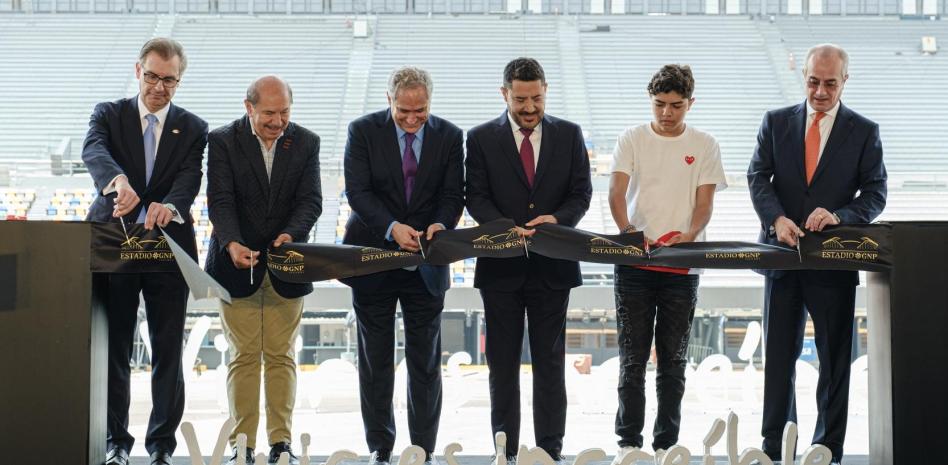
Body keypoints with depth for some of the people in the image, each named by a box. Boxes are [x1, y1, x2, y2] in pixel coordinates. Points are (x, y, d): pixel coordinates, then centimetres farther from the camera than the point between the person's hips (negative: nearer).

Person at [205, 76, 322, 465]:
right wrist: (232, 243, -29)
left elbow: (310, 200, -3)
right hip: (237, 262, -2)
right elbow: (220, 201, -11)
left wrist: (291, 234, -23)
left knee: (281, 356, 4)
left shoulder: (306, 143, 3)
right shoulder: (223, 141, -3)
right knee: (243, 356, 1)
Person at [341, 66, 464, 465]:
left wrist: (440, 225, -21)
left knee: (426, 361, 4)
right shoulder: (364, 131, -5)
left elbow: (453, 194, 0)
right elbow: (358, 191, -11)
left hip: (426, 264, 1)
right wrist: (392, 228, -25)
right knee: (375, 360, 6)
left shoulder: (449, 137, 1)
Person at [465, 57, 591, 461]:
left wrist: (557, 219, -17)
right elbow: (477, 199, -3)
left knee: (550, 362, 5)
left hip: (552, 265, 1)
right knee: (502, 363, 6)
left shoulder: (569, 135, 5)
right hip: (501, 265, -1)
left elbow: (581, 193, 4)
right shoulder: (481, 139, 1)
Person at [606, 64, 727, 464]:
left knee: (673, 360, 6)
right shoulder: (632, 140, 4)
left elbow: (704, 203, 0)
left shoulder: (704, 146, 6)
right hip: (634, 264, -1)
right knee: (632, 358, 2)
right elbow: (616, 193, -6)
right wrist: (629, 232, -25)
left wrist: (689, 236, -21)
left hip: (682, 266, 1)